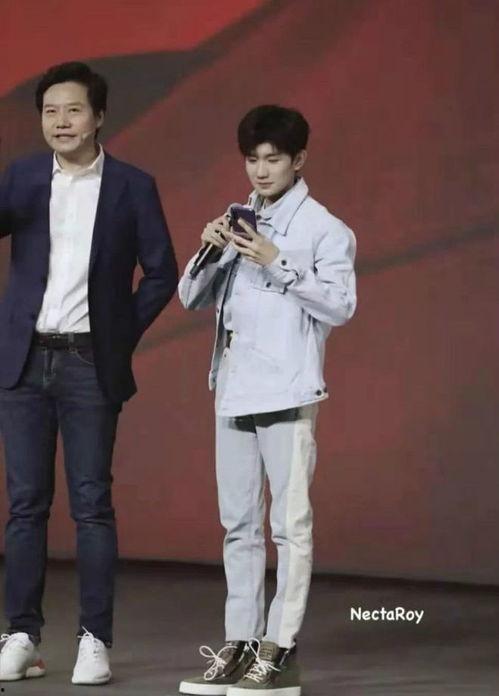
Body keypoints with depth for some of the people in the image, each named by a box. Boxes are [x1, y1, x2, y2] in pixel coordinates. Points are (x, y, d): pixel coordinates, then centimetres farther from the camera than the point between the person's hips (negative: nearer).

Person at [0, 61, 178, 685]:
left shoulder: (132, 187, 1)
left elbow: (161, 272, 4)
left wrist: (124, 335, -1)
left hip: (89, 364, -2)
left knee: (92, 504, -2)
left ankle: (95, 640, 3)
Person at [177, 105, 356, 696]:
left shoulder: (324, 229, -1)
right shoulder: (237, 225, 17)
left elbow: (341, 304, -11)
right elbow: (192, 298, 15)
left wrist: (276, 262, -16)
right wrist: (209, 253, -4)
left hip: (288, 394, -6)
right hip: (233, 391, 6)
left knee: (290, 523, -6)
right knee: (239, 524, 9)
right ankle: (239, 643, 13)